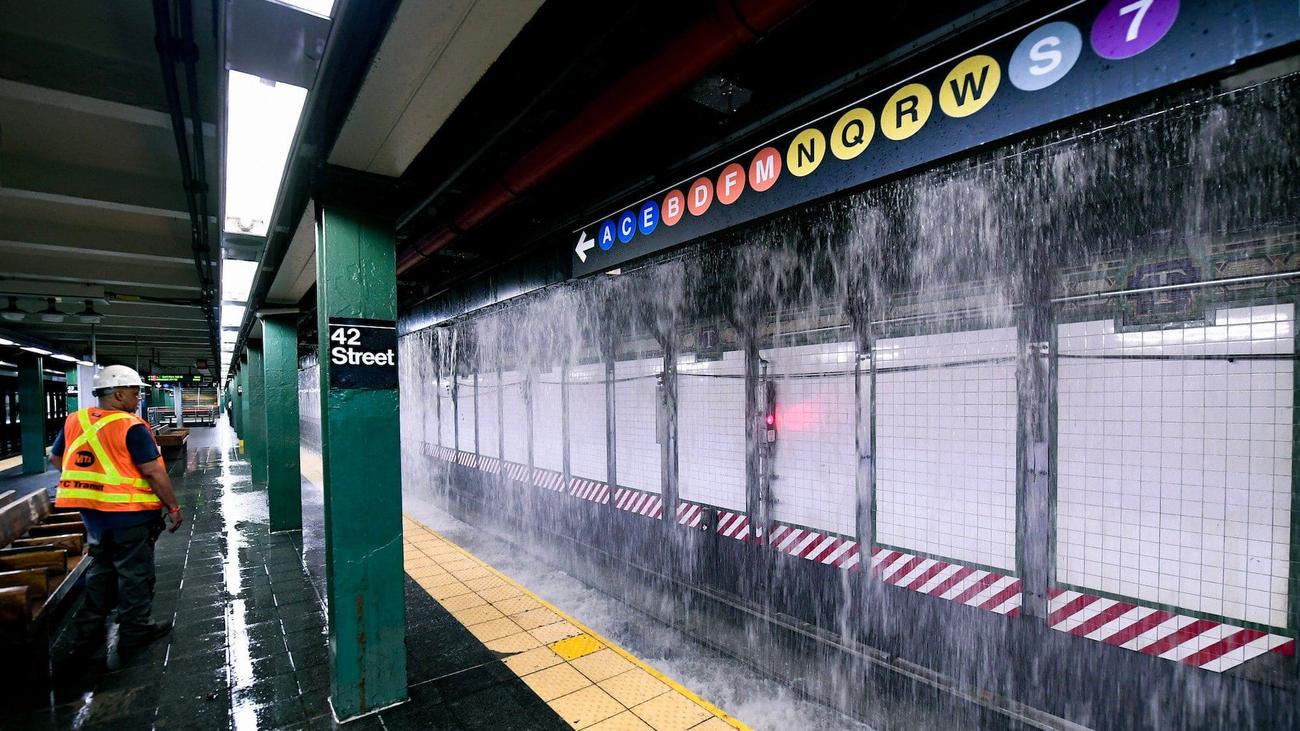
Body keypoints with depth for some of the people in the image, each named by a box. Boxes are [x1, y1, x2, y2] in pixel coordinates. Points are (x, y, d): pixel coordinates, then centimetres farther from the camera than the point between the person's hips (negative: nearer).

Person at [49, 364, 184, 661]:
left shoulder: (75, 421, 2)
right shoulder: (131, 427, -20)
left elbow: (55, 458, 16)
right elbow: (154, 472, -21)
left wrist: (89, 479, 18)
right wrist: (173, 507, -12)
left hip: (92, 513, 7)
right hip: (129, 514, -7)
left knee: (101, 570, 23)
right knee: (135, 573, 8)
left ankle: (86, 632, 30)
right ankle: (134, 631, 20)